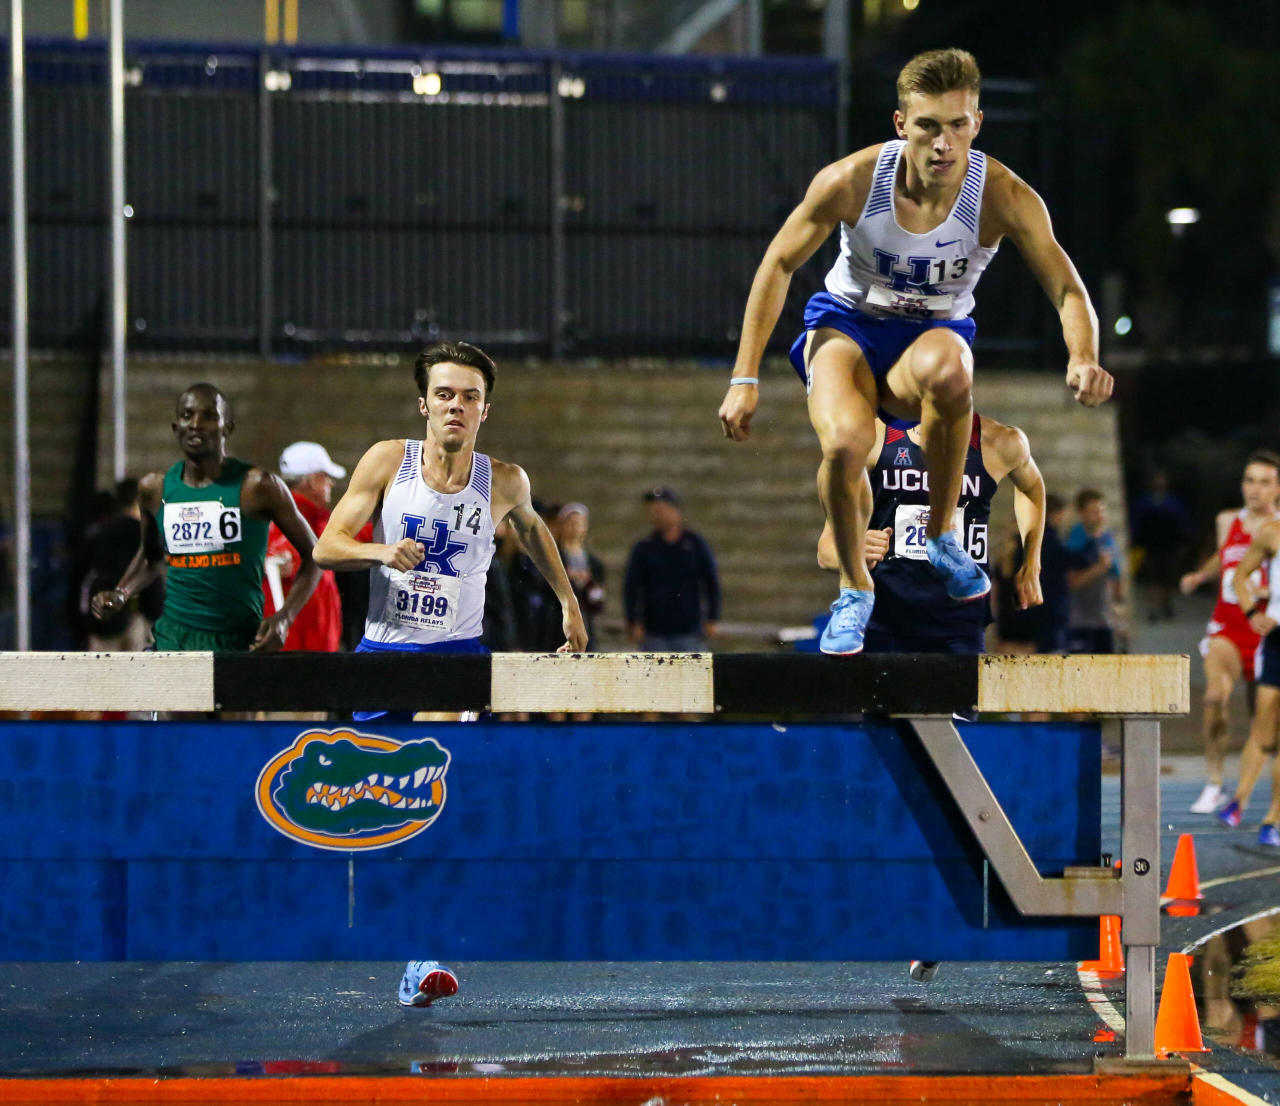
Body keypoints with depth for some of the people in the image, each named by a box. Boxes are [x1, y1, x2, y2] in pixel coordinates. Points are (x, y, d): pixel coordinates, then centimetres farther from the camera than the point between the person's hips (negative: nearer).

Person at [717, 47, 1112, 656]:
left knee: (946, 370, -41)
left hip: (934, 334, 0)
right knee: (844, 444, -33)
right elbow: (778, 265, -7)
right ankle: (854, 587, -2)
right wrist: (745, 378, -9)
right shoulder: (850, 181, -21)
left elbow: (1068, 290, -16)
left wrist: (1083, 360, -39)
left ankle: (941, 533, -15)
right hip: (848, 324, 0)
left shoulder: (1005, 197, -21)